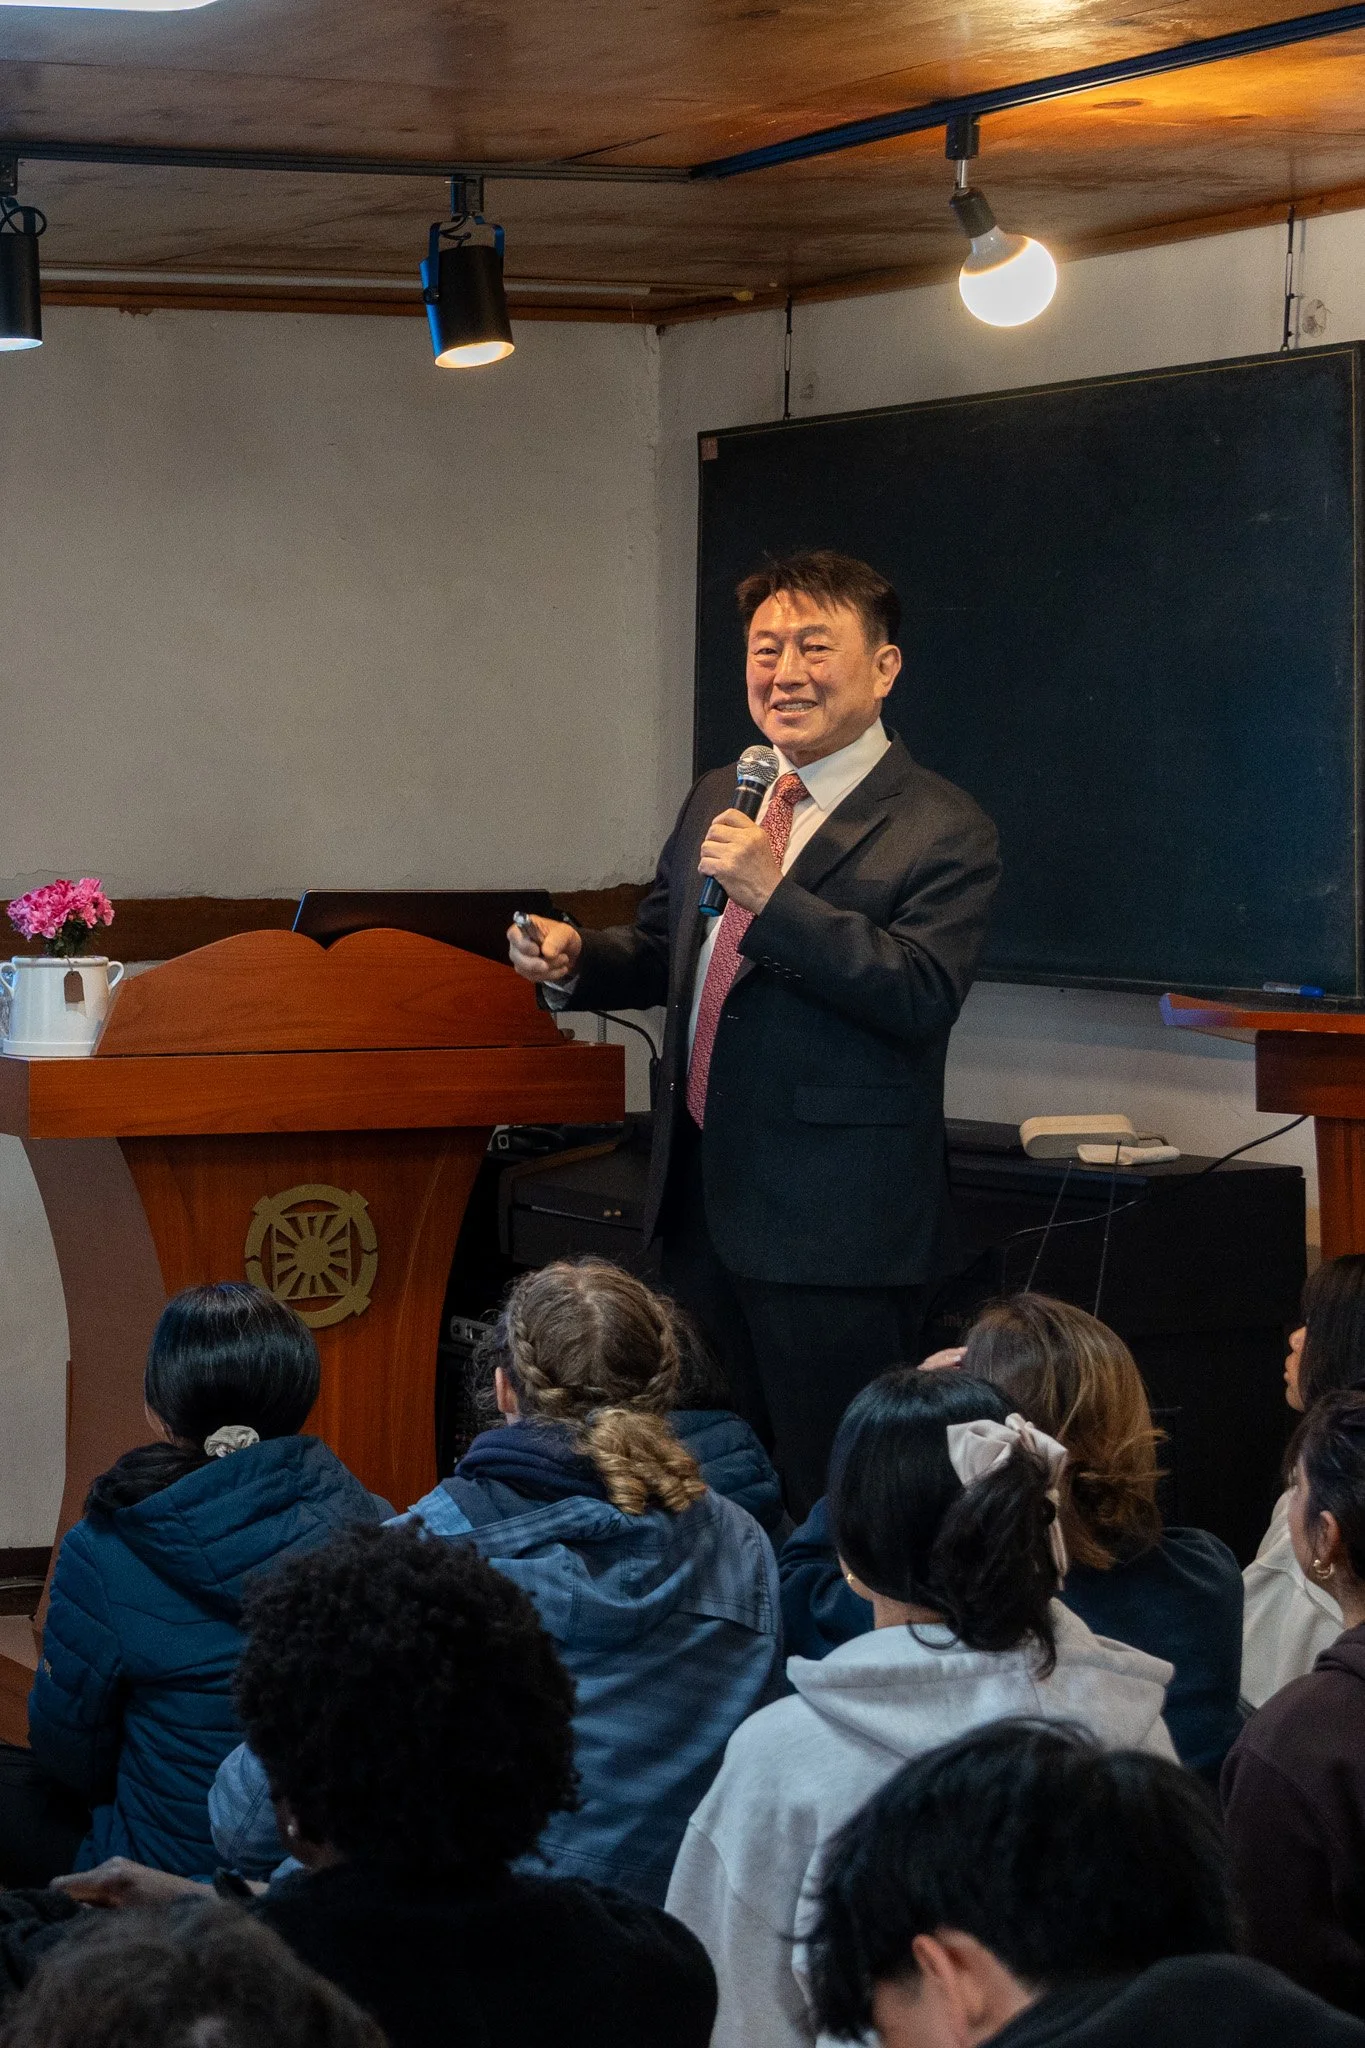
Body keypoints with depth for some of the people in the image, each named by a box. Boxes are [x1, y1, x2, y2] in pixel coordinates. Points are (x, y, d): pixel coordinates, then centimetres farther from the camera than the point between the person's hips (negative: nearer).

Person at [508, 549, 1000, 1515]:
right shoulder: (716, 799, 14)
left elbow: (924, 996, -22)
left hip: (833, 1219, -7)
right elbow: (663, 952, 23)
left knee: (831, 1500, -2)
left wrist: (773, 895, -27)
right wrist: (575, 959, 1)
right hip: (703, 1200, 8)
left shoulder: (944, 830, -10)